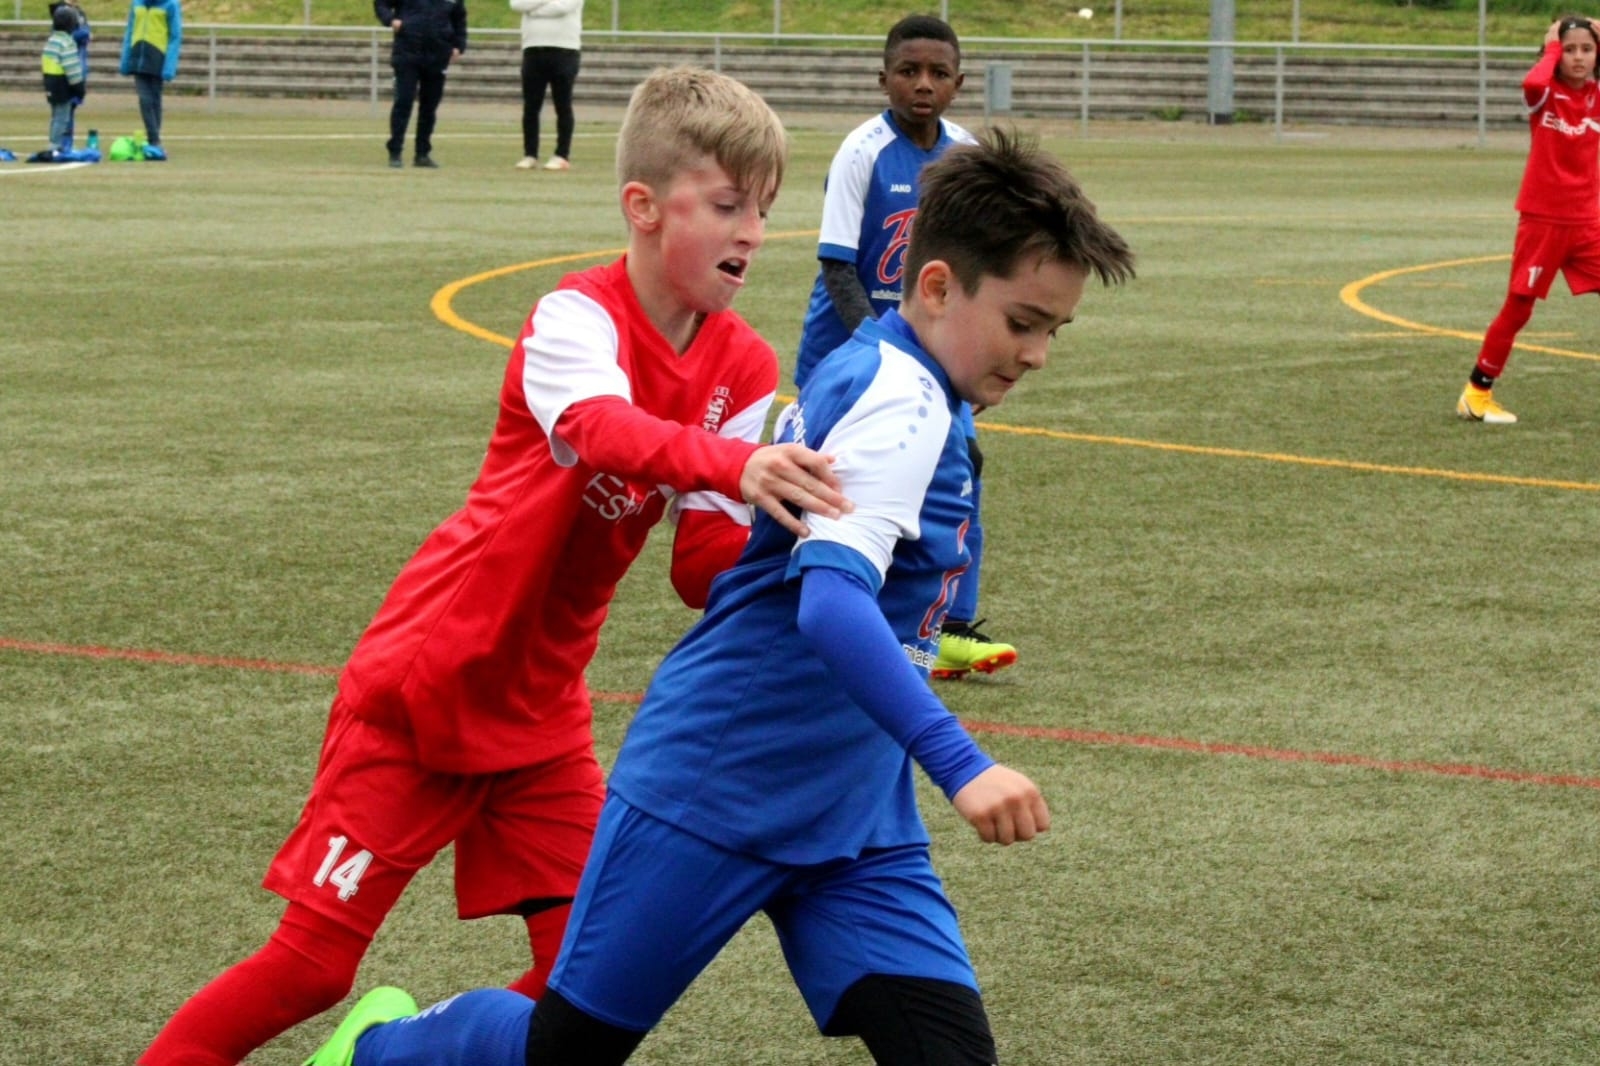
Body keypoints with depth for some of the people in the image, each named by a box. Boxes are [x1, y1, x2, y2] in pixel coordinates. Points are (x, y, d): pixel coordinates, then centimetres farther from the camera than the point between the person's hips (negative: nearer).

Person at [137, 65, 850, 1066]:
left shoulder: (742, 367, 0)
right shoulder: (576, 317, -18)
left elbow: (706, 569, -5)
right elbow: (598, 426, -42)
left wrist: (786, 536, -26)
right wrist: (732, 463, -60)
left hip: (540, 713, 6)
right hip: (423, 689, -6)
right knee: (314, 961, -4)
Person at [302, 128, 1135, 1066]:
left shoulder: (869, 375, 10)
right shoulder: (900, 398, -19)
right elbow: (830, 601, -33)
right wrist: (961, 765, -41)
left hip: (855, 813, 9)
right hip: (717, 788, -9)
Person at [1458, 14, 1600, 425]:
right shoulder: (1544, 95, -7)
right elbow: (1533, 83, -31)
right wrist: (1551, 48, -14)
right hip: (1542, 218, -3)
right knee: (1518, 307, 4)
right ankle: (1477, 391, 17)